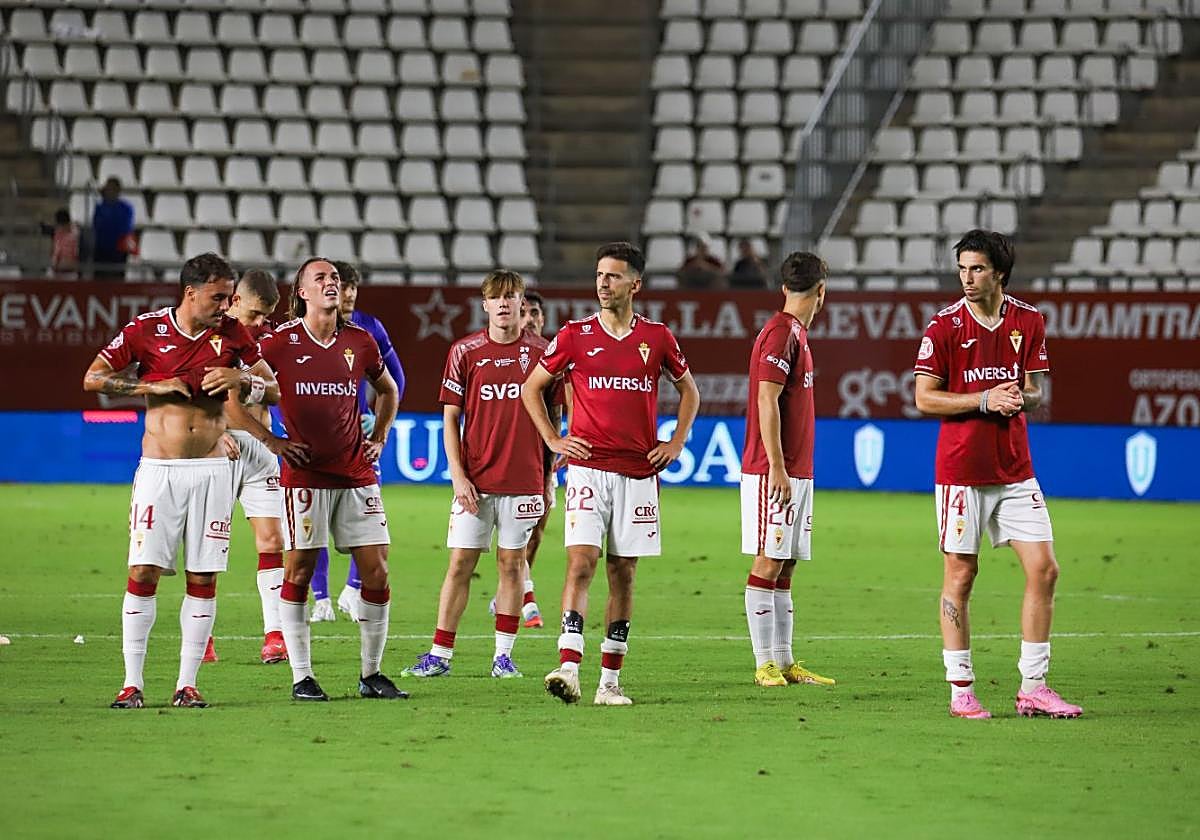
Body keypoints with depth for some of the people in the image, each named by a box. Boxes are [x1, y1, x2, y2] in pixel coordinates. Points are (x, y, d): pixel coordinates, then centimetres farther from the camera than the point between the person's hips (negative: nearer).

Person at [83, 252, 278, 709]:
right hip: (159, 469, -2)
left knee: (203, 578, 0)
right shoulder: (147, 329, -2)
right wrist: (153, 386, -10)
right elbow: (93, 379, 0)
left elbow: (272, 389, 9)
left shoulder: (232, 333, 4)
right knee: (143, 572, -7)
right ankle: (132, 682, -2)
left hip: (212, 470, 2)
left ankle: (187, 683, 6)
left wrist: (239, 380, -12)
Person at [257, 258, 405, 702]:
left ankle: (371, 674, 11)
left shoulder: (359, 341, 8)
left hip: (357, 474, 4)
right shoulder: (280, 341, -4)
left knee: (376, 570, 0)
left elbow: (387, 390, 27)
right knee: (298, 572, -3)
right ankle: (301, 678, 4)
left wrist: (379, 437, 17)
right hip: (304, 476, -4)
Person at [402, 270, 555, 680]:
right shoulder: (465, 352, 2)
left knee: (512, 563, 5)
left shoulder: (540, 351, 3)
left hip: (523, 479, 0)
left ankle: (503, 655, 11)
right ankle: (440, 655, 2)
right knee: (460, 562, -1)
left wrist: (549, 477, 6)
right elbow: (451, 418, 3)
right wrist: (458, 475, -5)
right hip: (475, 480, 0)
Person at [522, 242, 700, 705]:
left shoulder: (657, 337, 5)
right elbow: (532, 387, 12)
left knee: (623, 573, 5)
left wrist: (676, 443, 9)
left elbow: (689, 390, 20)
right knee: (580, 563, -15)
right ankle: (568, 668, -23)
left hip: (639, 472, 2)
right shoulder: (575, 335, 2)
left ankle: (610, 680, 10)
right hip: (588, 468, -2)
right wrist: (553, 440, 4)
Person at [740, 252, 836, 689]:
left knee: (785, 566, 9)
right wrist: (777, 468, -21)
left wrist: (789, 470, 19)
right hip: (773, 472, -10)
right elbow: (766, 401, -18)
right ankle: (766, 664, -7)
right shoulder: (782, 332, -12)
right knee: (768, 563, -8)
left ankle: (784, 662, 12)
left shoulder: (795, 333, 17)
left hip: (795, 472, 10)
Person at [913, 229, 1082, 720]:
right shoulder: (944, 326, -5)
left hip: (1015, 469, 4)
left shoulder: (1028, 322, 5)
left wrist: (1023, 397, -13)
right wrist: (985, 400, -17)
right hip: (961, 471, -4)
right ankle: (960, 689, 7)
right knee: (960, 575, -1)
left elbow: (1036, 392, 11)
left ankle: (1033, 688, 6)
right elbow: (925, 398, -7)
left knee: (1043, 568, -1)